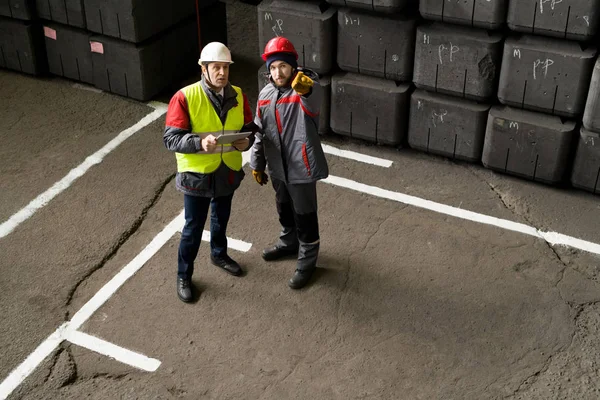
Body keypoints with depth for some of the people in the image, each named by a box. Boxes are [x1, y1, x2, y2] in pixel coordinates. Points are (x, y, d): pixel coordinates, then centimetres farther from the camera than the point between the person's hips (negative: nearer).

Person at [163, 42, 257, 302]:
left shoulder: (237, 96, -5)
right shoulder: (185, 98, -20)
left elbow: (250, 128, 5)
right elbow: (170, 139, -20)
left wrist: (247, 141, -18)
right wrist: (200, 143, -36)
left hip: (228, 171, 5)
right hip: (197, 174, -4)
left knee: (221, 218, 26)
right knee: (193, 227, 8)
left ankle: (219, 254, 52)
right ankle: (183, 276, 26)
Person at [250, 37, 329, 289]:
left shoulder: (307, 89, -19)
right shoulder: (266, 94, 1)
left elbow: (314, 98, -46)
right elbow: (260, 133, 11)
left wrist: (305, 89, -69)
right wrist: (257, 164, 14)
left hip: (301, 166, -7)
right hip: (277, 166, 7)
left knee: (304, 214, 7)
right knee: (284, 208, 26)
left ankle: (307, 260, 25)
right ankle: (289, 242, 50)